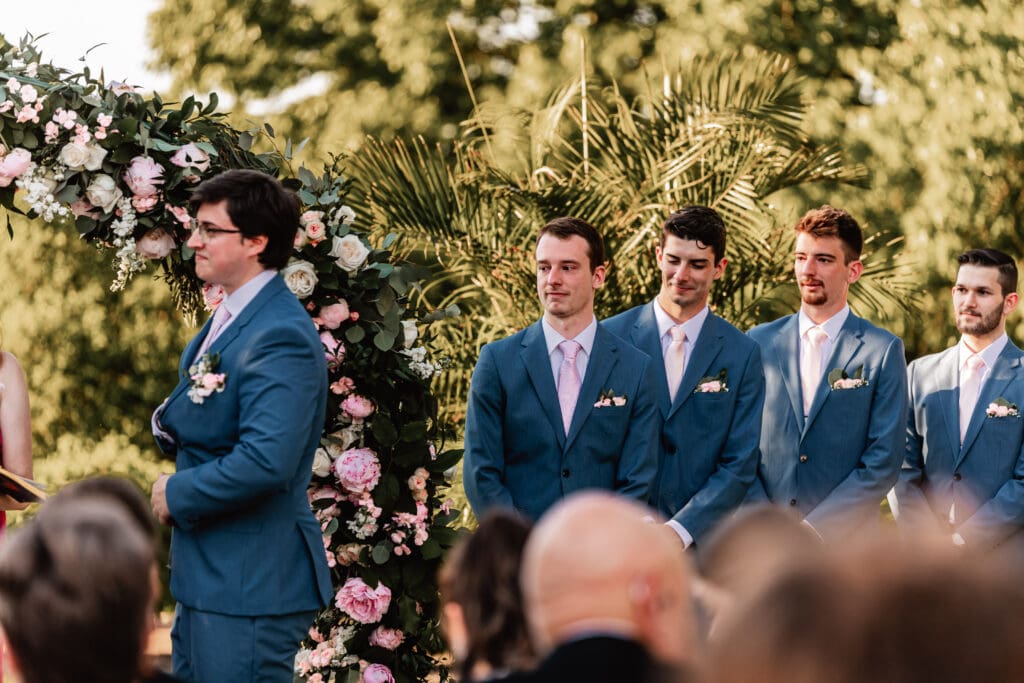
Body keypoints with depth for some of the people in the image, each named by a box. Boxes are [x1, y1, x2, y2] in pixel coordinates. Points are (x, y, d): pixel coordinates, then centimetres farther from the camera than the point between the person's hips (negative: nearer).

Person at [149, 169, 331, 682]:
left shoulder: (281, 336, -20)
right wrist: (171, 422, -1)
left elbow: (266, 461, -30)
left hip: (251, 587, -10)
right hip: (203, 578, 10)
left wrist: (177, 494, -15)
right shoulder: (226, 319, 14)